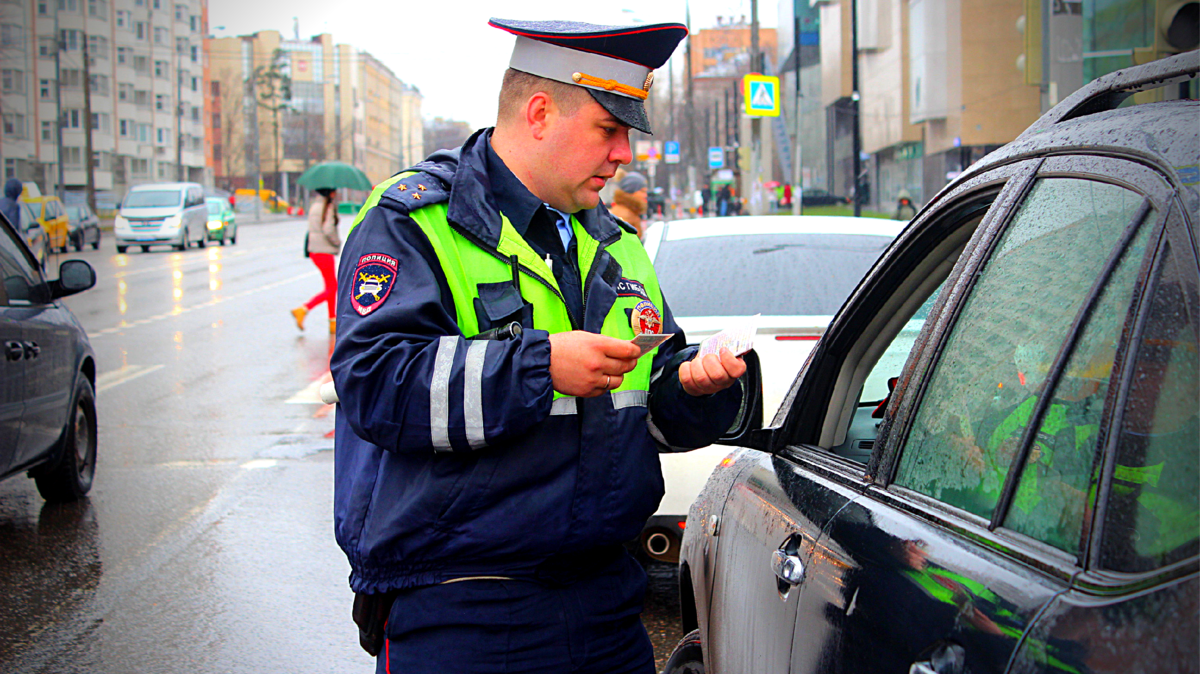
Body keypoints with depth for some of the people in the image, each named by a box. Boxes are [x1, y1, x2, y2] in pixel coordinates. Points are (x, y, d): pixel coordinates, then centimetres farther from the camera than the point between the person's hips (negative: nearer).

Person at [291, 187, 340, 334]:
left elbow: (312, 229, 12)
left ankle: (333, 322, 14)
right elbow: (328, 230, -24)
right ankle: (303, 310, -8)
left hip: (314, 250, 9)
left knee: (333, 287, 13)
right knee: (331, 289, -2)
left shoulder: (314, 206, 13)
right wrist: (337, 244, -8)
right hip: (323, 252, -9)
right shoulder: (328, 207, -14)